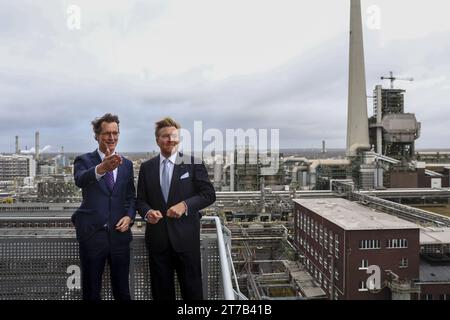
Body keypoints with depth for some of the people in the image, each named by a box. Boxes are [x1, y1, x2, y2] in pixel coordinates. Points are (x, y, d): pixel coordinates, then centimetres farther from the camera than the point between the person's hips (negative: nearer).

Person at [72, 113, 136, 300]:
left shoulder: (126, 164, 9)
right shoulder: (84, 160, -3)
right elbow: (80, 180, -26)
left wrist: (129, 216, -6)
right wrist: (102, 168, -46)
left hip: (119, 233, 3)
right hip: (92, 234, -2)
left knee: (122, 290, 13)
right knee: (91, 290, 13)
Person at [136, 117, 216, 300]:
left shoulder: (193, 163, -1)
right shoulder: (146, 167, 8)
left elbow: (209, 194, -3)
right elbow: (140, 199, 9)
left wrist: (185, 205, -18)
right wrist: (147, 212, -13)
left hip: (186, 237, -2)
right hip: (157, 238, 3)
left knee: (192, 289, 8)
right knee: (161, 290, 15)